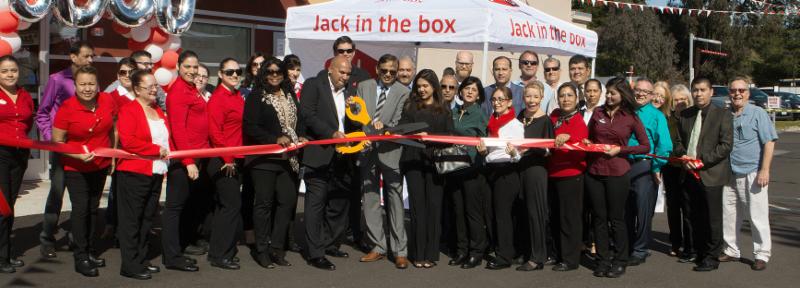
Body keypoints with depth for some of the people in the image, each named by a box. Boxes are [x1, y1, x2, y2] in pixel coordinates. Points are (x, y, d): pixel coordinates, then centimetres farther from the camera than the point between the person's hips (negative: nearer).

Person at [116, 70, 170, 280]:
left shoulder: (158, 111, 16)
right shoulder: (128, 111, -9)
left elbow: (167, 139, 23)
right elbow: (128, 141, -21)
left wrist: (167, 156, 6)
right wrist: (156, 150, -17)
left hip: (156, 174, 8)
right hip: (134, 174, -8)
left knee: (147, 219, 14)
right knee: (131, 219, -1)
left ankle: (142, 260, 24)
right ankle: (130, 265, 5)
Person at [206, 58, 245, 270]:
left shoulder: (238, 97, 14)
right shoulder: (217, 99, -11)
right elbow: (215, 132, -17)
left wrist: (237, 158, 11)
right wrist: (227, 159, -17)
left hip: (235, 160, 9)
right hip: (223, 162, -9)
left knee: (225, 206, 14)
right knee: (232, 205, -7)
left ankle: (219, 250, 24)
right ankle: (219, 255, 2)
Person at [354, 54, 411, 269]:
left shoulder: (403, 92, -1)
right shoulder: (364, 86, 9)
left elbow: (398, 122, -7)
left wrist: (383, 127, -23)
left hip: (390, 150, -4)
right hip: (367, 148, 4)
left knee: (394, 200, -1)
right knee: (370, 199, 8)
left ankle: (400, 250, 4)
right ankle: (378, 247, 18)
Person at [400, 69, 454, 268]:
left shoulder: (443, 110, 10)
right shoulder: (411, 107, 12)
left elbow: (450, 136, 2)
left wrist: (429, 136, -12)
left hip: (434, 162, 0)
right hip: (413, 161, 1)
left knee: (433, 206, -1)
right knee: (417, 206, 0)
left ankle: (431, 254, 5)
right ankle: (418, 254, 6)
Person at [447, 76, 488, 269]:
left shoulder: (480, 115, -1)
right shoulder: (454, 112, 13)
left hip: (472, 167, -5)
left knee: (473, 211, -1)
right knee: (458, 210, 9)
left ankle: (477, 252, 8)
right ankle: (462, 250, 18)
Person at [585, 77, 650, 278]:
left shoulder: (631, 118, 0)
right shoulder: (598, 112, 8)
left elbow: (645, 146, 0)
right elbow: (589, 138, 20)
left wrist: (620, 150, -9)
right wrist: (587, 144, -2)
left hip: (617, 173, -3)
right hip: (594, 171, 3)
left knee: (616, 218, 4)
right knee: (599, 218, 6)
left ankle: (620, 261, 15)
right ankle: (603, 260, 16)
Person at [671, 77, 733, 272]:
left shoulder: (722, 115, -3)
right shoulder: (685, 115, 12)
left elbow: (726, 145, -9)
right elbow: (678, 141, 14)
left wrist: (702, 160, -16)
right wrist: (684, 157, -6)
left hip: (710, 174, -5)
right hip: (690, 173, 5)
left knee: (712, 218, -1)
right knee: (695, 217, 11)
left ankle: (712, 257, 7)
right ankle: (698, 252, 23)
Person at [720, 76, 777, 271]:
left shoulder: (758, 114, -3)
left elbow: (769, 143, -5)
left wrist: (764, 170, -12)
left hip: (752, 174, -4)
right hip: (729, 174, 4)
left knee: (757, 216, -2)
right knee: (729, 215, 9)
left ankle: (761, 255, 7)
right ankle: (731, 251, 21)